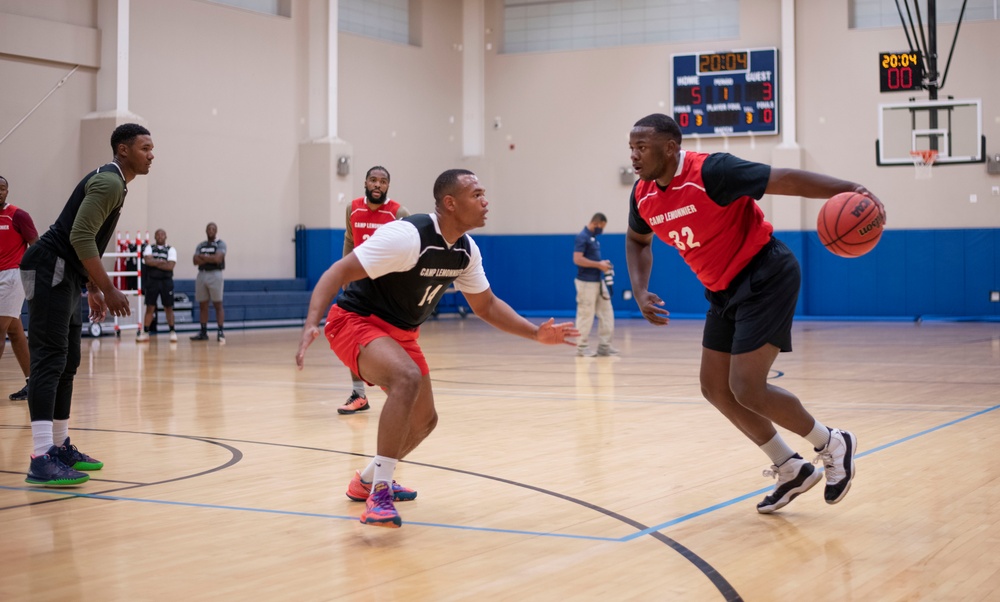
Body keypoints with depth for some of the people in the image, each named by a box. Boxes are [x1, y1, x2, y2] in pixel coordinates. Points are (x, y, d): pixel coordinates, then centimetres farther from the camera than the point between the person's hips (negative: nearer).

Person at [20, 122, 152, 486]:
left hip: (64, 277, 11)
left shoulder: (112, 183, 19)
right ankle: (42, 460, -21)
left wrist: (94, 290, 24)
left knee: (67, 363, 14)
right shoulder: (109, 182, -13)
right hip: (49, 271, -11)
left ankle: (60, 447, 22)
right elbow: (81, 236, -22)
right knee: (50, 360, -16)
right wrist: (108, 290, -20)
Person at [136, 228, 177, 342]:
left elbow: (170, 266, -10)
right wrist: (162, 262, -8)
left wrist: (155, 263, -8)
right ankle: (145, 333, 4)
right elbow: (148, 261, -10)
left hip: (166, 281, -1)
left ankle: (172, 332, 8)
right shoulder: (149, 248, 8)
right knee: (150, 307, 2)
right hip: (152, 280, 1)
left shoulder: (171, 250, 3)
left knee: (168, 307, 2)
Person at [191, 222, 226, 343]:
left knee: (217, 305, -5)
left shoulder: (220, 244, 0)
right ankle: (203, 332, 12)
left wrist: (203, 257, -5)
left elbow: (218, 258, -16)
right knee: (202, 305, 7)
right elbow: (196, 260, 1)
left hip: (215, 274, -5)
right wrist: (210, 258, -10)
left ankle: (220, 332, -6)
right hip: (201, 275, 5)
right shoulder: (201, 246, 15)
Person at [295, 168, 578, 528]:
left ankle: (368, 481, 42)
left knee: (424, 420, 17)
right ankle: (379, 495, -29)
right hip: (355, 322, -9)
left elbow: (486, 306, 13)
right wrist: (312, 323, -43)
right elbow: (337, 273, -29)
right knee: (408, 378, -36)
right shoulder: (408, 236, -28)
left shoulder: (466, 251, -2)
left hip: (401, 333, 9)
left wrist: (537, 334, 3)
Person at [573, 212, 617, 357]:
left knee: (606, 313, 7)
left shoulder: (593, 237, 16)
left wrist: (602, 265, 7)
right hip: (586, 283, -9)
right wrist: (598, 265, -18)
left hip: (598, 281, 9)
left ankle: (604, 345, 12)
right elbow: (577, 259, -22)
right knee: (586, 315, -3)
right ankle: (582, 347, 5)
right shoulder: (582, 237, -13)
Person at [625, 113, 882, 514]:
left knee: (746, 388, -14)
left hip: (765, 278, -9)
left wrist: (849, 190, -40)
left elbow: (787, 180, -27)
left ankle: (832, 444, 10)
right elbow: (636, 241, 19)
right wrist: (640, 292, 3)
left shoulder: (710, 172, -24)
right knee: (715, 388, 8)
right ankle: (791, 471, 23)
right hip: (725, 290, 9)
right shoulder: (643, 196, -2)